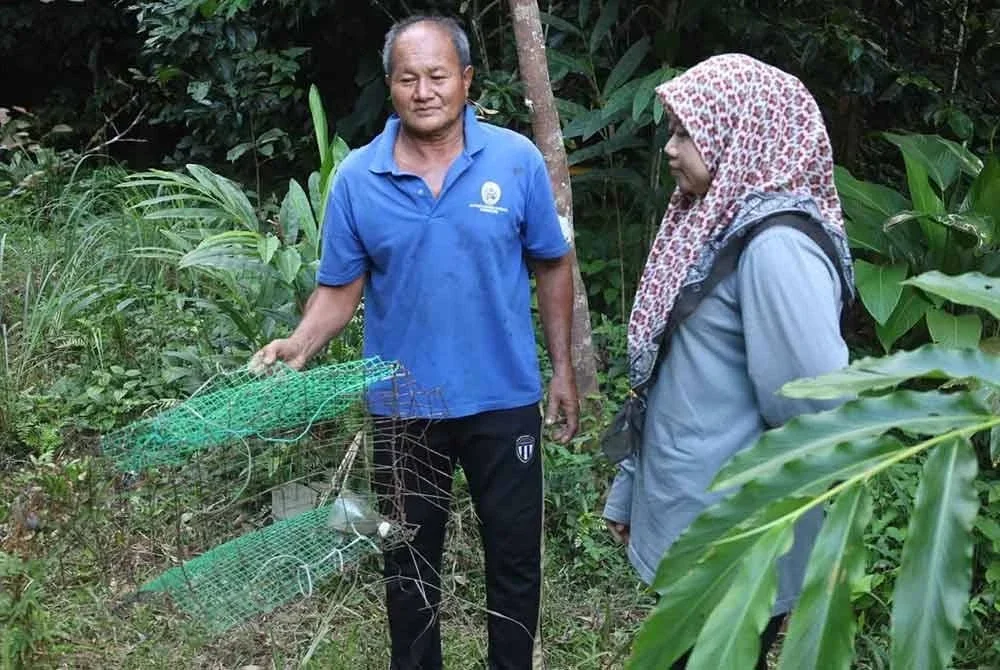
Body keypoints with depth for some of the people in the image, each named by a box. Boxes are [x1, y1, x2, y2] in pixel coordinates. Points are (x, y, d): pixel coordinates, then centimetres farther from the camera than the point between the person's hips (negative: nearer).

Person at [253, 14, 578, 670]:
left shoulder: (517, 159, -8)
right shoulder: (357, 177, -8)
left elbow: (551, 267, 1)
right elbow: (340, 289, -4)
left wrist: (563, 370, 2)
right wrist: (299, 347, -23)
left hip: (503, 400, 0)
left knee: (515, 556, 13)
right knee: (410, 561, 17)